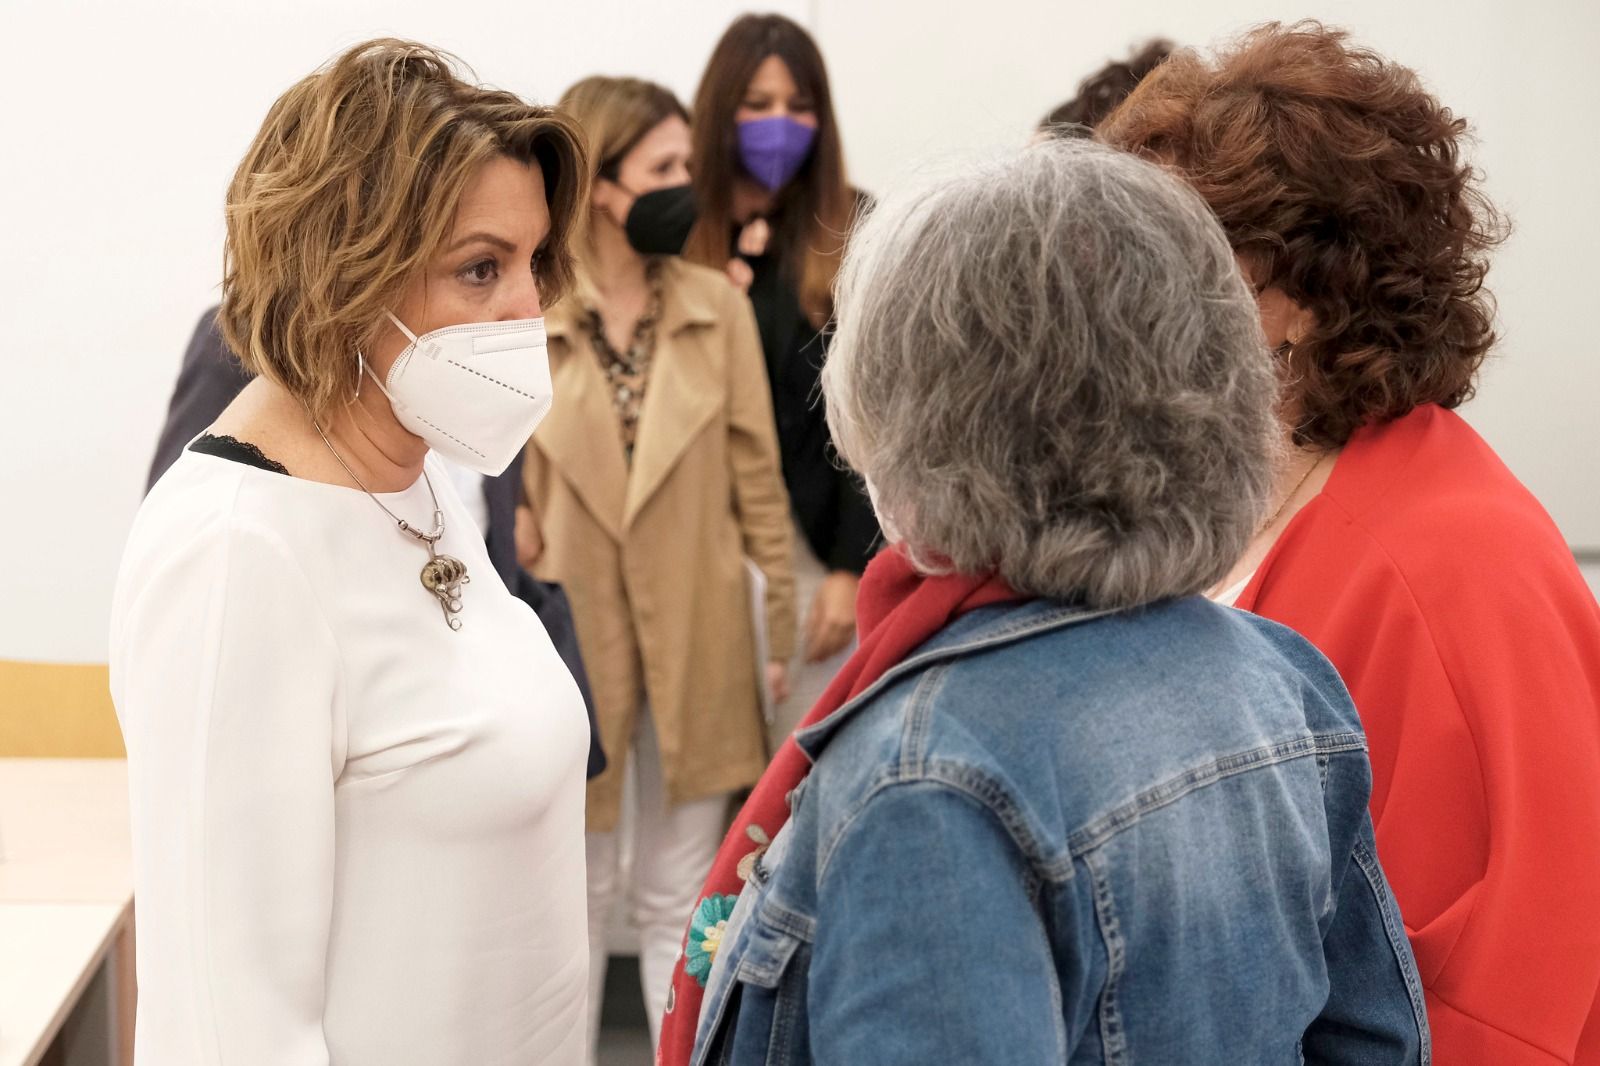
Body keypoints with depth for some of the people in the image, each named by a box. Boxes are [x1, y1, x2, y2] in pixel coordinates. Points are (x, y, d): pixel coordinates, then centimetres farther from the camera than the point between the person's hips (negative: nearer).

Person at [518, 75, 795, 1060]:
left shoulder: (718, 306, -2)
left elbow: (758, 477, 2)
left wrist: (779, 628, 2)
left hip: (697, 643, 2)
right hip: (572, 638, -1)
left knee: (682, 900, 13)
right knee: (579, 895, 14)